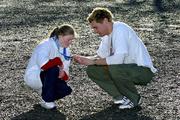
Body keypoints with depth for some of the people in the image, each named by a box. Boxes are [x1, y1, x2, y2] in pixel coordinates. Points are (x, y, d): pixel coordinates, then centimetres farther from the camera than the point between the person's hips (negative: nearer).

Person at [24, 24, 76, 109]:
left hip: (48, 77, 7)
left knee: (66, 90, -15)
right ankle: (46, 101, -19)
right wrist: (58, 61, -24)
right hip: (33, 76, -7)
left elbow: (65, 75, 0)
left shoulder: (66, 50, 4)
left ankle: (44, 91, 13)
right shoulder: (46, 45, -20)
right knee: (53, 70, -35)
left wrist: (63, 73, -24)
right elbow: (43, 65, -38)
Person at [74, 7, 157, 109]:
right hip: (127, 68, 9)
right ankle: (121, 96, 5)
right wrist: (85, 59, -10)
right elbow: (101, 56, 9)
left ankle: (134, 98, -10)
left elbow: (119, 58, -33)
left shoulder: (120, 29, -22)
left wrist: (93, 61, -23)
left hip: (144, 71, -9)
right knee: (92, 70, -2)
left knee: (114, 68, -36)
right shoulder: (108, 34, 7)